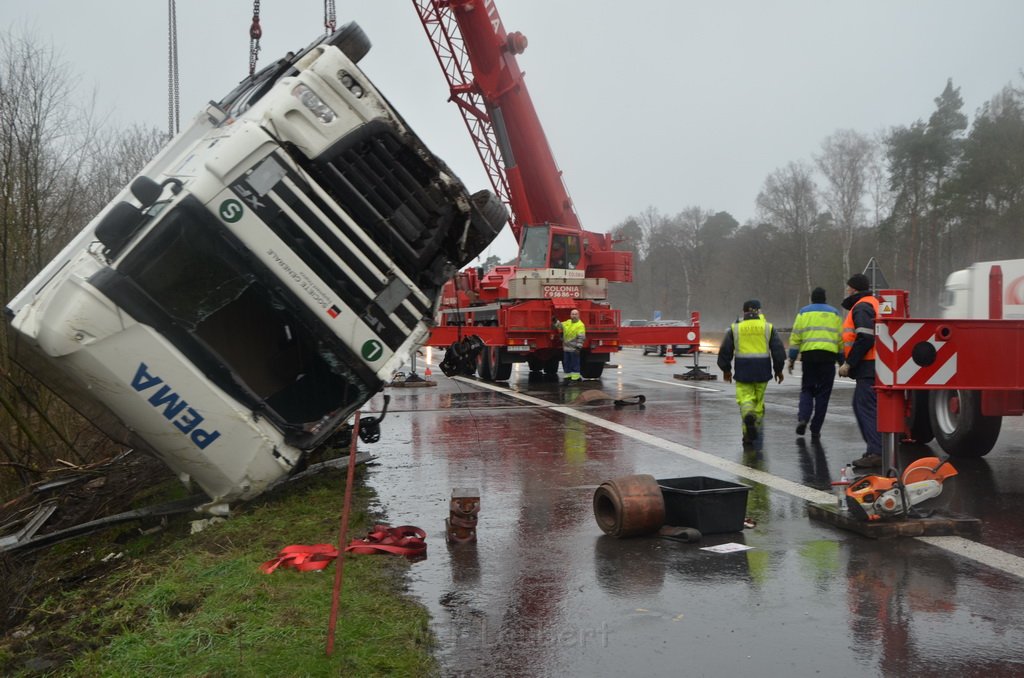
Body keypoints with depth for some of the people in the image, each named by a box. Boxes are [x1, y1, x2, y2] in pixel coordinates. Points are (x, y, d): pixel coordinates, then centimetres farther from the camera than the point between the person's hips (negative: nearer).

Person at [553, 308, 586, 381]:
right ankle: (568, 376, 23)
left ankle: (576, 377, 1)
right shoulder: (567, 322, 12)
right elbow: (560, 326, 26)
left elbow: (581, 337, -17)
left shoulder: (580, 325, -11)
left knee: (575, 363, -3)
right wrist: (556, 321, 10)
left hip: (574, 349, -7)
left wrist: (578, 347, -23)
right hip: (566, 348, 7)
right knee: (566, 363, 13)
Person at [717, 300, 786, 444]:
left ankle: (748, 415, -32)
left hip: (743, 371, -1)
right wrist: (778, 370, 12)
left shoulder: (735, 328, 5)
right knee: (758, 400, 14)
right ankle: (754, 426, 14)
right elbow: (778, 349, 3)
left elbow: (725, 350, 6)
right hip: (762, 371, 1)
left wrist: (726, 369, 18)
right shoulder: (768, 327, 5)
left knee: (745, 397, -1)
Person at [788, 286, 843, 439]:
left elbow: (795, 337, 2)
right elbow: (841, 339, 11)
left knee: (807, 389, 14)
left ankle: (803, 418, -9)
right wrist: (842, 361, 16)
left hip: (808, 355, 0)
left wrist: (792, 358, 4)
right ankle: (815, 430, 4)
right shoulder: (834, 313, 13)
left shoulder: (803, 313, 8)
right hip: (828, 356, 0)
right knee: (823, 394, 6)